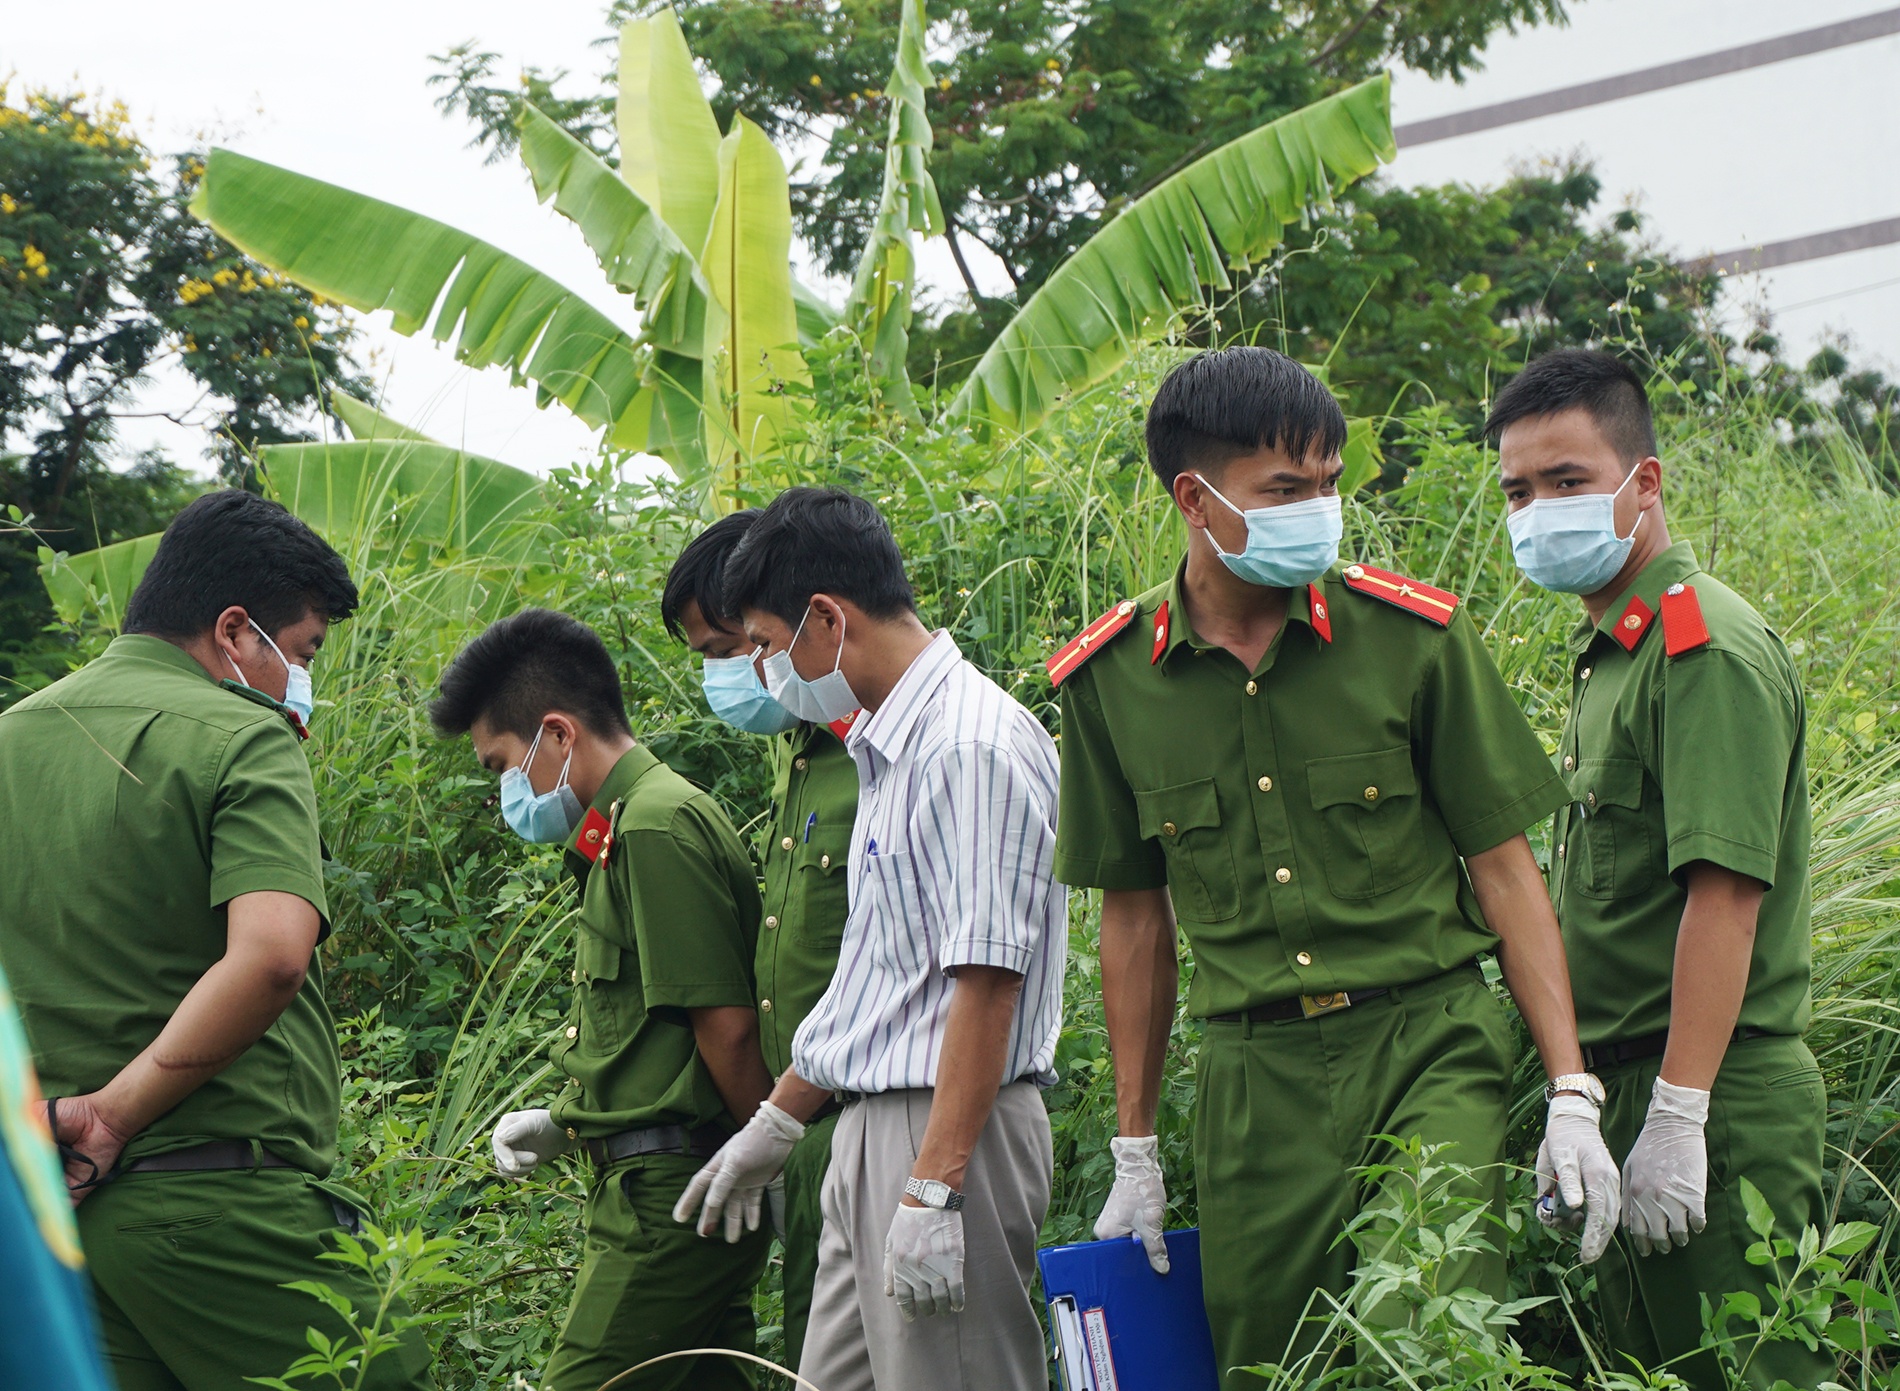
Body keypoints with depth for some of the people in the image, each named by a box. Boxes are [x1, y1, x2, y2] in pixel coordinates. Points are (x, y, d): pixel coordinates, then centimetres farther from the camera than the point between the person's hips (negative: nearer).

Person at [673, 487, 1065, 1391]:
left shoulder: (975, 747, -15)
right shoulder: (888, 746, 15)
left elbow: (987, 979, -20)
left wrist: (932, 1190, -23)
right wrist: (776, 1122, 27)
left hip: (952, 1136, -10)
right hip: (871, 1129, 10)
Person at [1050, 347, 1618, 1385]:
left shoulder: (1412, 633, -3)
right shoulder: (1108, 678, 2)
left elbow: (1504, 870, 2)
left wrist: (1571, 1092, -5)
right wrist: (1134, 1151, 14)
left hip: (1431, 1048, -2)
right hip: (1254, 1076, 2)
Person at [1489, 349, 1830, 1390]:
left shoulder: (1706, 649, -15)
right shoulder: (1611, 651, 15)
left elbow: (1726, 893, -23)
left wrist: (1677, 1117, -26)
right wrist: (1586, 1102, 16)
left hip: (1716, 1105, -10)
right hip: (1625, 1088, 10)